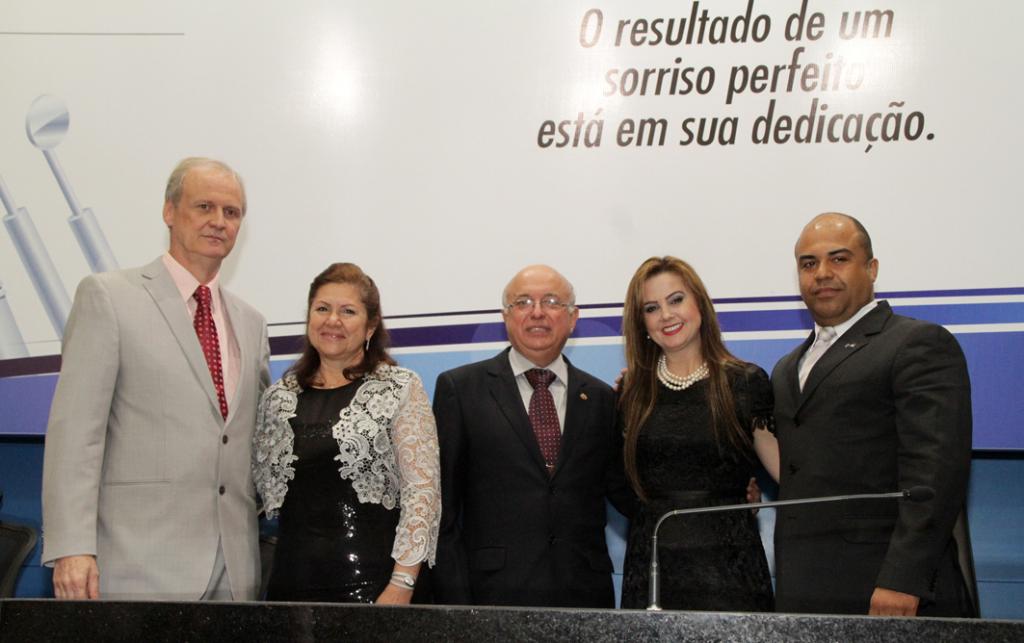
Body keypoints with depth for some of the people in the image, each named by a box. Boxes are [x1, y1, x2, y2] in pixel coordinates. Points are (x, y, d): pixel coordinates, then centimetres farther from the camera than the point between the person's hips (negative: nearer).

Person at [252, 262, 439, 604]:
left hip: (372, 583, -3)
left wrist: (401, 586, -14)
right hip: (291, 579, 4)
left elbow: (422, 492, -8)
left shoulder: (401, 390, -2)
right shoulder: (278, 397, 11)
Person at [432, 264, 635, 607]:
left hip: (585, 593, 3)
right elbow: (443, 509, 0)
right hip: (495, 593, -2)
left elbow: (628, 498, 9)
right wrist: (455, 602, -7)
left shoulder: (600, 398, 11)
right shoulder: (459, 388, 3)